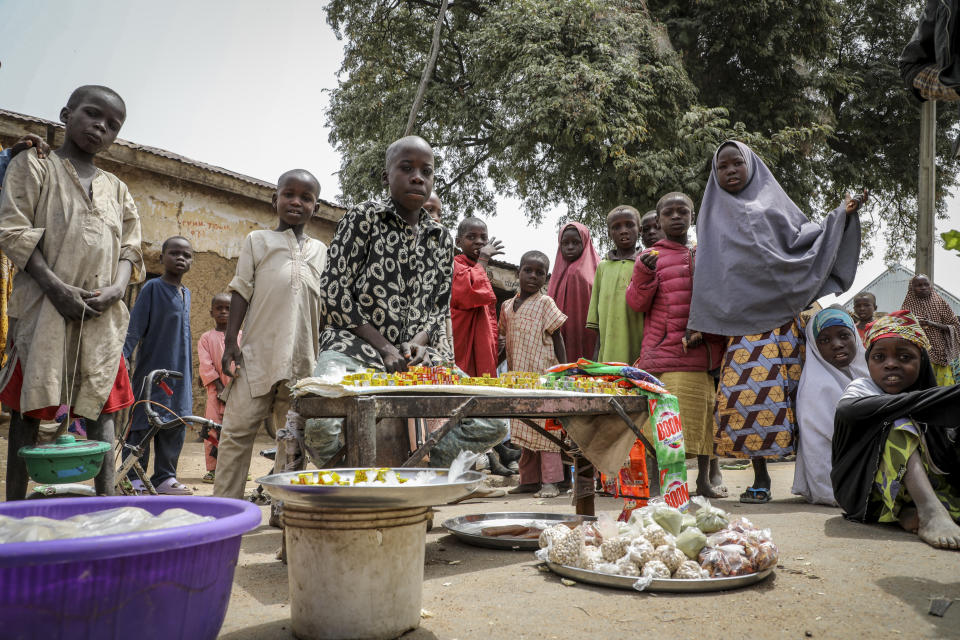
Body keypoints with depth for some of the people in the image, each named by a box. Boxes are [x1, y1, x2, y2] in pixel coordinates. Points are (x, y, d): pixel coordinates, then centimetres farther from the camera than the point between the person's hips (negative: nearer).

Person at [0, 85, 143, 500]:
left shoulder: (116, 188, 18)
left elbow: (130, 246, 14)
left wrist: (116, 289, -6)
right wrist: (56, 287, -17)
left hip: (102, 315, 4)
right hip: (45, 309, -4)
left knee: (102, 407, 3)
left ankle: (107, 501, 7)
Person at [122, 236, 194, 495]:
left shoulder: (186, 293, 14)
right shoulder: (152, 288, -6)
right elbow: (134, 328, -10)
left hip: (179, 374, 7)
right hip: (151, 368, -6)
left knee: (176, 425, 8)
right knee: (143, 424, -2)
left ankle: (165, 477, 19)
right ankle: (133, 479, 8)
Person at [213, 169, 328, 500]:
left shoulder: (320, 250, 18)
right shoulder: (257, 240, 11)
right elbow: (241, 292, 5)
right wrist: (230, 341, -4)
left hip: (302, 358, 3)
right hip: (258, 352, -2)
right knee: (238, 428, -5)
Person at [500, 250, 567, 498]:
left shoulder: (545, 303, -3)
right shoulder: (507, 305, 12)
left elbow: (558, 339, -3)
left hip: (543, 376, -6)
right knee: (523, 429, 10)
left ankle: (550, 481, -1)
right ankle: (529, 480, 18)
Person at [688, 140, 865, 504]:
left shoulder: (773, 204, 14)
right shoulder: (713, 217, 16)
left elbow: (804, 238, 11)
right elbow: (706, 272, 12)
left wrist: (841, 216, -1)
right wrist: (699, 322, 5)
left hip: (782, 313, 0)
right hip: (741, 319, 0)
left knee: (793, 391, -3)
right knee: (747, 391, -7)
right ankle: (760, 478, 3)